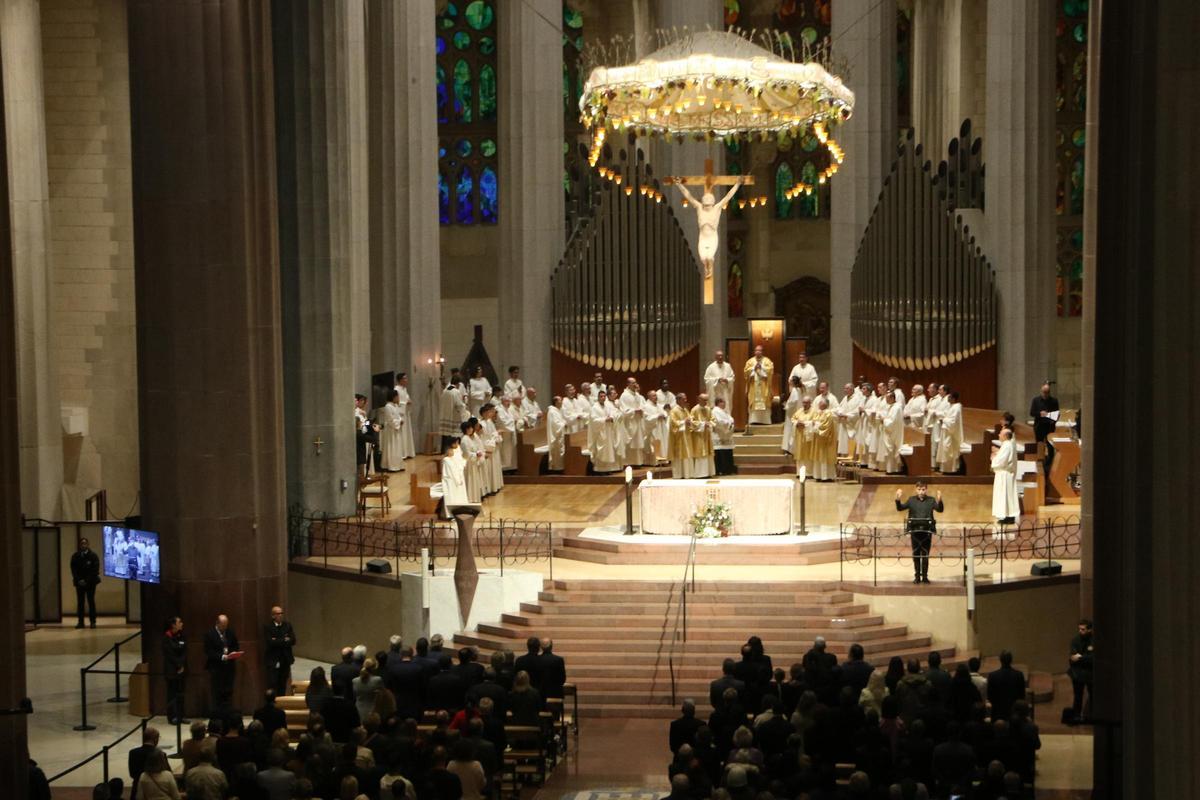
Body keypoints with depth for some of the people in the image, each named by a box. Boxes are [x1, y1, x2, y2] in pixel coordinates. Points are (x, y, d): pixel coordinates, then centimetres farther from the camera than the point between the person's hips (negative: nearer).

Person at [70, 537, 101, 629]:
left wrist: (87, 580, -14)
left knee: (91, 601, 0)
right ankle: (80, 622, 2)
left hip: (90, 582, -2)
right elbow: (73, 569, 3)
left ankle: (93, 621, 3)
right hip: (79, 582, 2)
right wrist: (79, 580, -10)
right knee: (80, 602, 0)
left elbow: (95, 570, -7)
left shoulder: (93, 556, -3)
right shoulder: (75, 556, 3)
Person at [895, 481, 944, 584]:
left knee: (925, 554, 3)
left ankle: (925, 576, 9)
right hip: (915, 531, 1)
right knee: (916, 554, 6)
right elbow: (900, 508, -1)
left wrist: (939, 501, -31)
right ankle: (917, 576, 13)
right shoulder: (912, 500, 3)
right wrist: (898, 500, -20)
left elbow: (940, 510, -11)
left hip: (927, 531, -1)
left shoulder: (931, 500, 0)